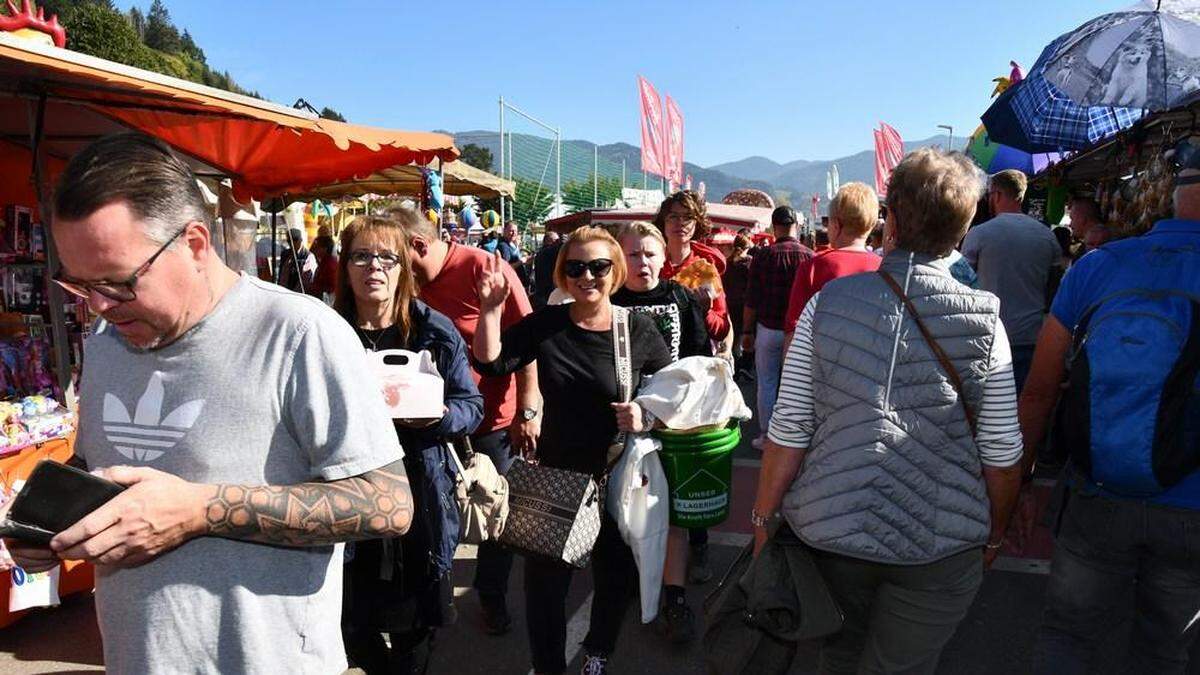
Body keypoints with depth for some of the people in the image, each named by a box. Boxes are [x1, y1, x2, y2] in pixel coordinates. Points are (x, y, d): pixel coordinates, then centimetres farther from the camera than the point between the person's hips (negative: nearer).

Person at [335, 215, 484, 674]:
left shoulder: (435, 331, -3)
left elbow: (472, 407, 0)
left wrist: (436, 416, -20)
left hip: (421, 501, 0)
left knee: (416, 628, 13)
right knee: (353, 626, 15)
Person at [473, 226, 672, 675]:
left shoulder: (639, 330, -8)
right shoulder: (546, 324, -3)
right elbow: (491, 362, -9)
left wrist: (647, 415, -18)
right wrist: (491, 308, -21)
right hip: (555, 471, 1)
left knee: (615, 574, 17)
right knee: (544, 576, 9)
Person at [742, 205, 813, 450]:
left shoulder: (763, 257, -8)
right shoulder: (811, 256, -3)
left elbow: (751, 300, -6)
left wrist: (747, 332, 3)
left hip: (768, 329, -2)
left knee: (767, 384, 8)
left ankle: (766, 435, 14)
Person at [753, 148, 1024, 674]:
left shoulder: (828, 302, -9)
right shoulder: (984, 321, -9)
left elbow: (789, 433, -8)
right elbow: (1001, 456, -4)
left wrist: (763, 517, 4)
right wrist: (993, 534, 13)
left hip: (829, 529, 1)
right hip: (941, 544, 0)